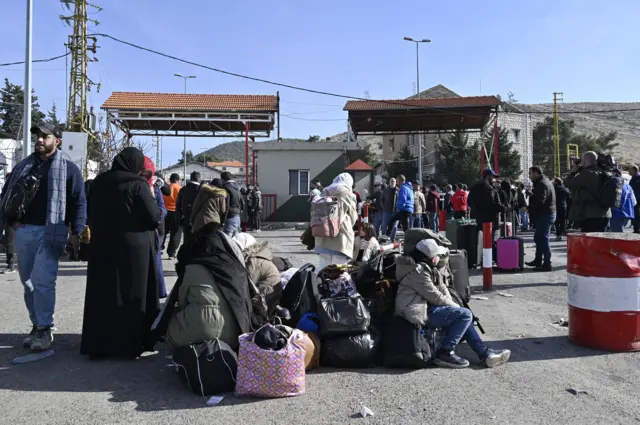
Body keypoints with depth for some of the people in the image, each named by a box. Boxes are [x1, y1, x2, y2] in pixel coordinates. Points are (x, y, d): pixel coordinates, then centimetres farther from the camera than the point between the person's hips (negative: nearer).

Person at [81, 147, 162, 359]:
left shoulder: (99, 182, 7)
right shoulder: (138, 185, -12)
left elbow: (92, 216, 17)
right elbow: (154, 218, -12)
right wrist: (152, 197, 3)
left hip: (102, 248, 5)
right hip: (134, 249, -5)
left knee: (103, 294, 11)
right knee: (132, 295, 4)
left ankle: (98, 344, 16)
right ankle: (130, 344, 10)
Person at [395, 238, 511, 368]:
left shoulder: (425, 267, 14)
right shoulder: (418, 271, -19)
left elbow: (442, 288, 15)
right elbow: (434, 296, -17)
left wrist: (453, 305, 0)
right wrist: (456, 307, -4)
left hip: (426, 307, 11)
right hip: (420, 312, -11)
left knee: (462, 318, 14)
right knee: (465, 315, -13)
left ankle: (485, 353, 13)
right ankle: (444, 353, -11)